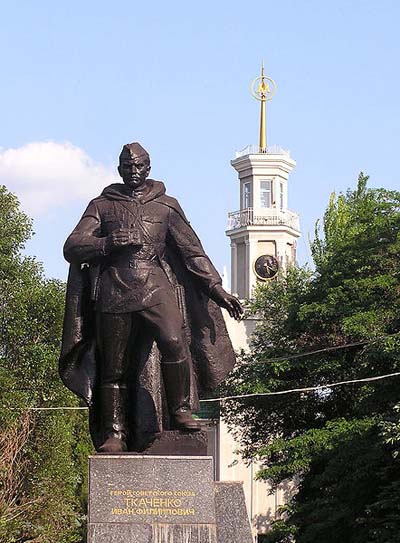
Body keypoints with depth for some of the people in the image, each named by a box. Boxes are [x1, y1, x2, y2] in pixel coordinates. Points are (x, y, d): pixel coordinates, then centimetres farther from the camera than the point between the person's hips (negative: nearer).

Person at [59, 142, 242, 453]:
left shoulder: (166, 205, 19)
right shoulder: (103, 205, 16)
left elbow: (192, 249, 18)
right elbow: (72, 248, 6)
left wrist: (217, 288, 9)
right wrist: (108, 244, -13)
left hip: (156, 287, 0)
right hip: (115, 291, 1)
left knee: (174, 342, -27)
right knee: (114, 366, -2)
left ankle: (181, 412, -13)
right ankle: (114, 434, 7)